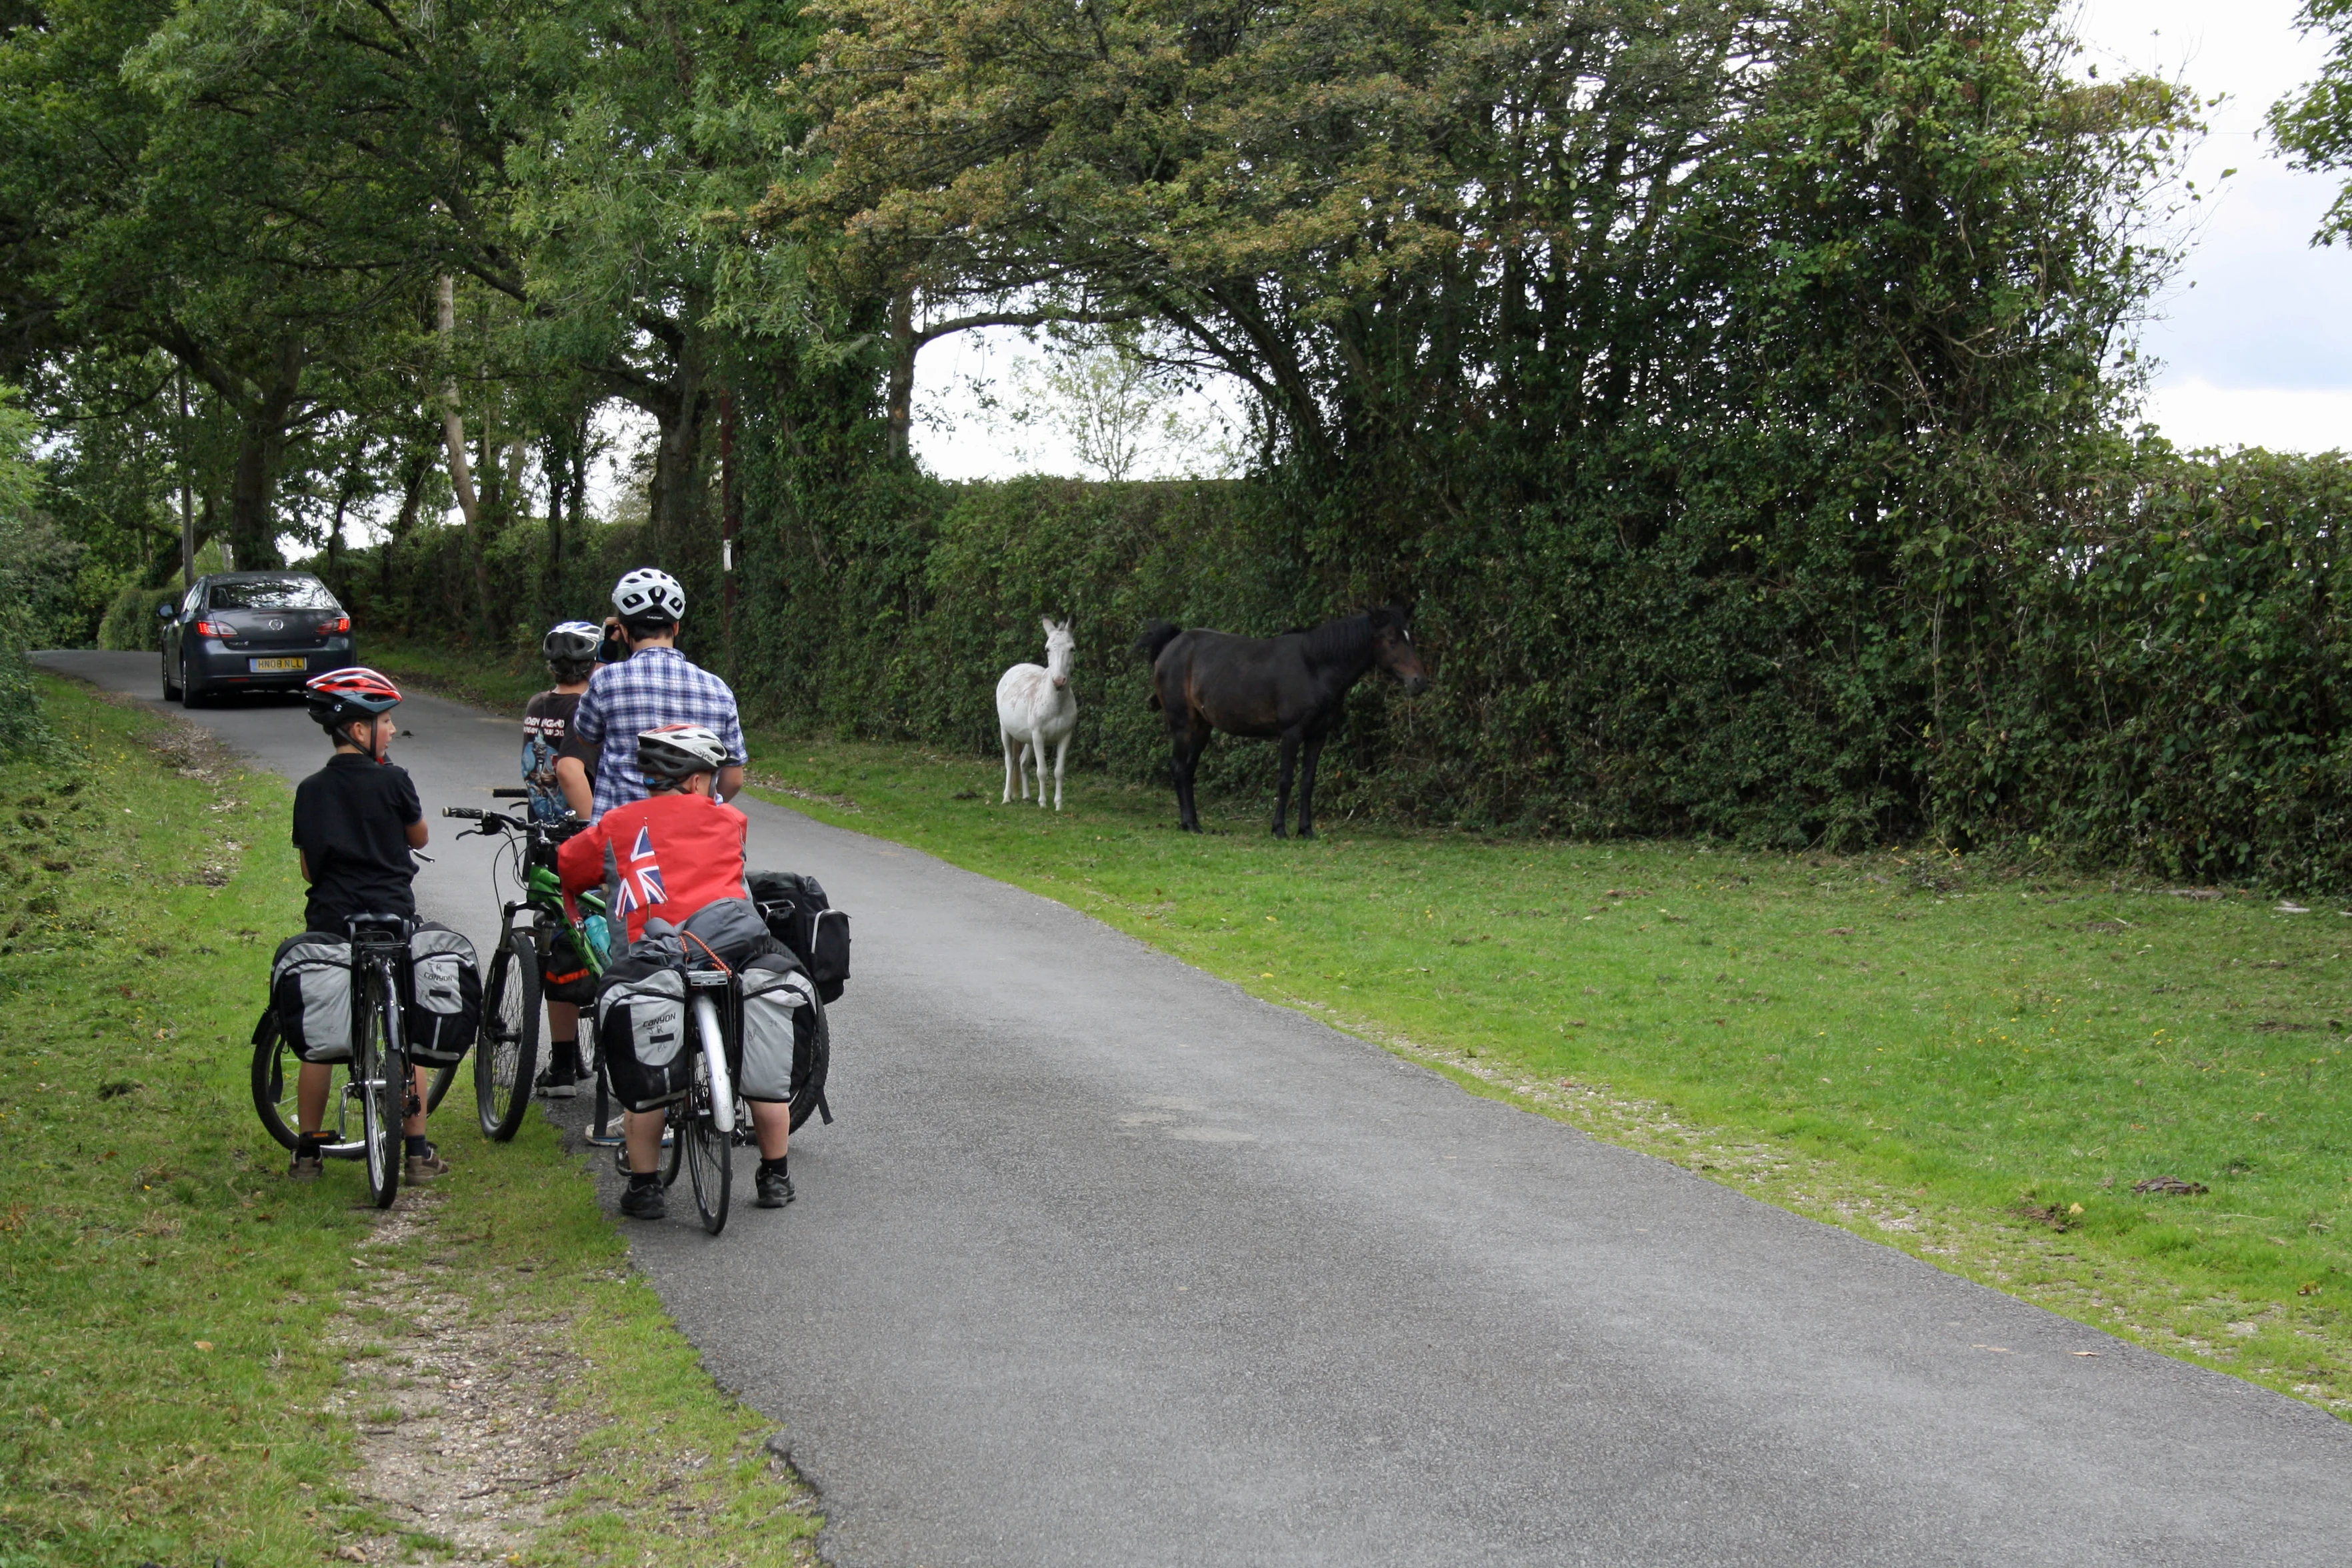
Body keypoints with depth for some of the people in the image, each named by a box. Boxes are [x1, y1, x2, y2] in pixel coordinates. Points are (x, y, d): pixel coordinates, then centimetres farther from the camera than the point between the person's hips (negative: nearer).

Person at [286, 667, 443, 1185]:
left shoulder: (310, 790, 2)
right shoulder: (392, 780, -8)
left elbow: (308, 867, 8)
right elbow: (419, 837, 9)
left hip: (328, 925, 3)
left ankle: (307, 1154, 15)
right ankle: (418, 1152, 7)